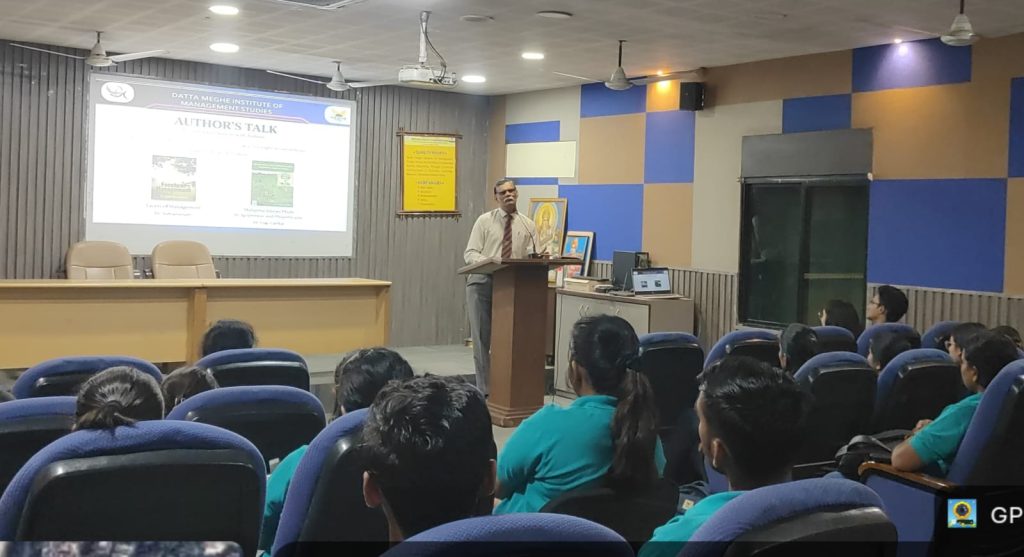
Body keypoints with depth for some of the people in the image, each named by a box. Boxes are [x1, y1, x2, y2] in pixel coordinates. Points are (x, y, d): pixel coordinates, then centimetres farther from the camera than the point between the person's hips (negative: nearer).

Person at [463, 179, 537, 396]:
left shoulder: (528, 225, 8)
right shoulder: (484, 220, 3)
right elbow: (470, 253, -3)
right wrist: (490, 262, -22)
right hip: (482, 283, -1)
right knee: (482, 338, 2)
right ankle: (484, 390, 10)